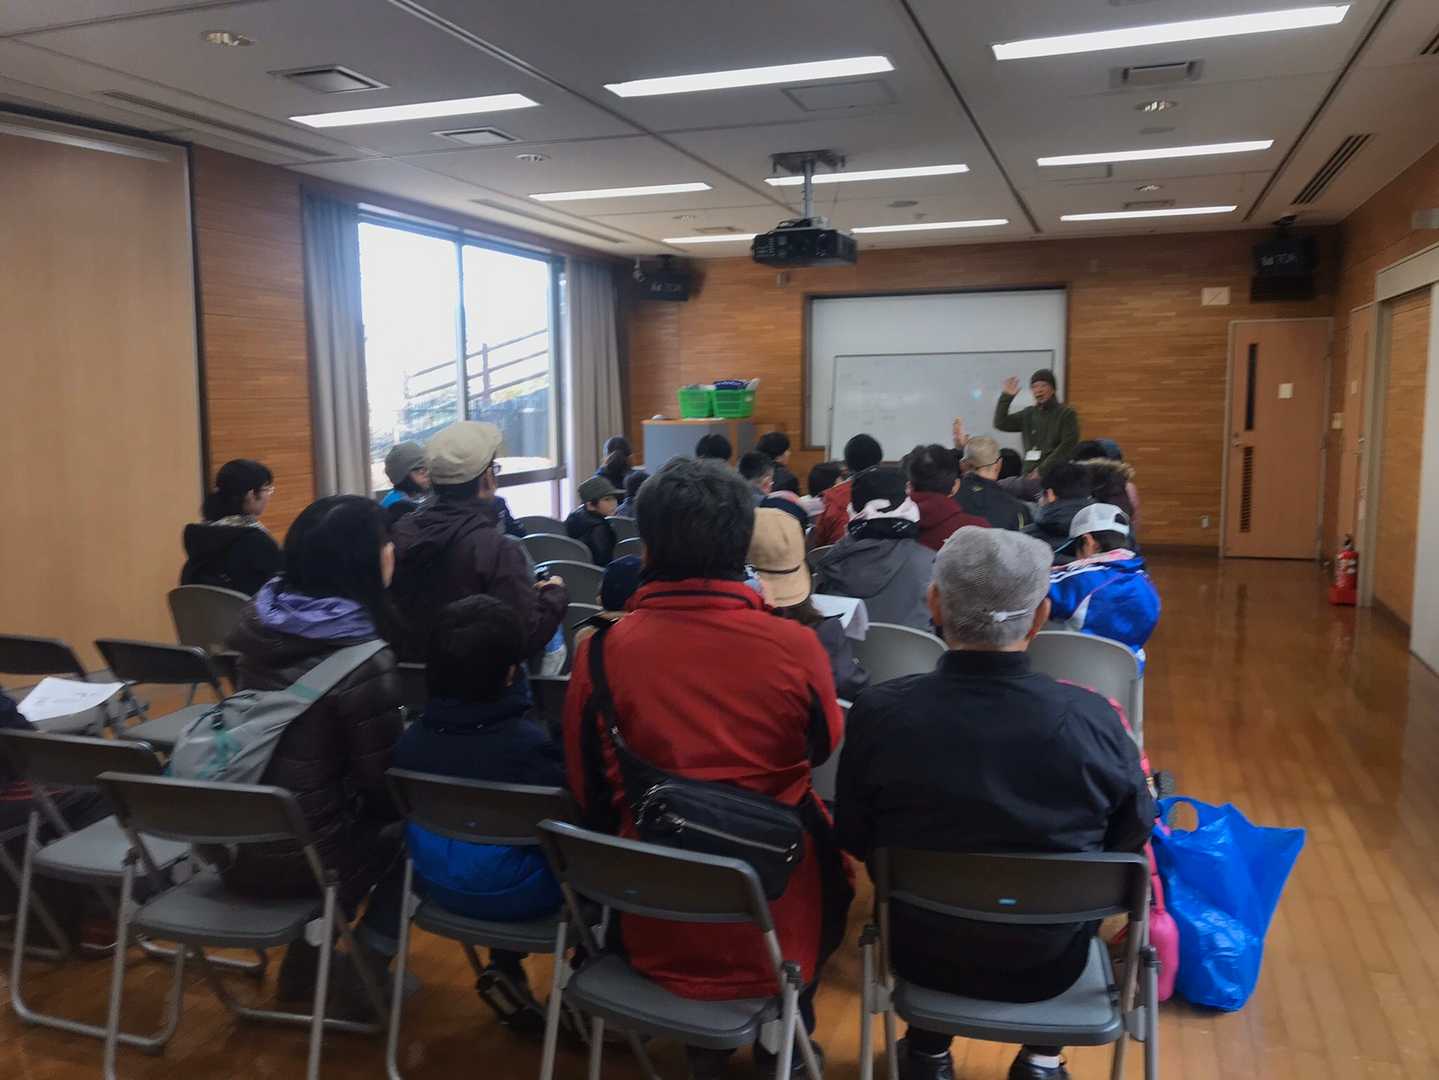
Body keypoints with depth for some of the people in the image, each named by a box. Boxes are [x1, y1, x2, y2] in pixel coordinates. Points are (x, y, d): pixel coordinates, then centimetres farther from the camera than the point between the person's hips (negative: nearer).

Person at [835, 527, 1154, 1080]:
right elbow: (1133, 834, -5)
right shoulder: (1093, 719, -25)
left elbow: (856, 841, -7)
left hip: (922, 953, 1)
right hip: (1051, 961, 0)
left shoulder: (878, 712, -25)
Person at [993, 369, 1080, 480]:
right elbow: (1000, 424, 10)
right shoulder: (1029, 414, 15)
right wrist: (1006, 396, 0)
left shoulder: (1066, 414, 0)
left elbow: (1066, 447, -10)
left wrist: (1041, 470, -15)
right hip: (1029, 475, 5)